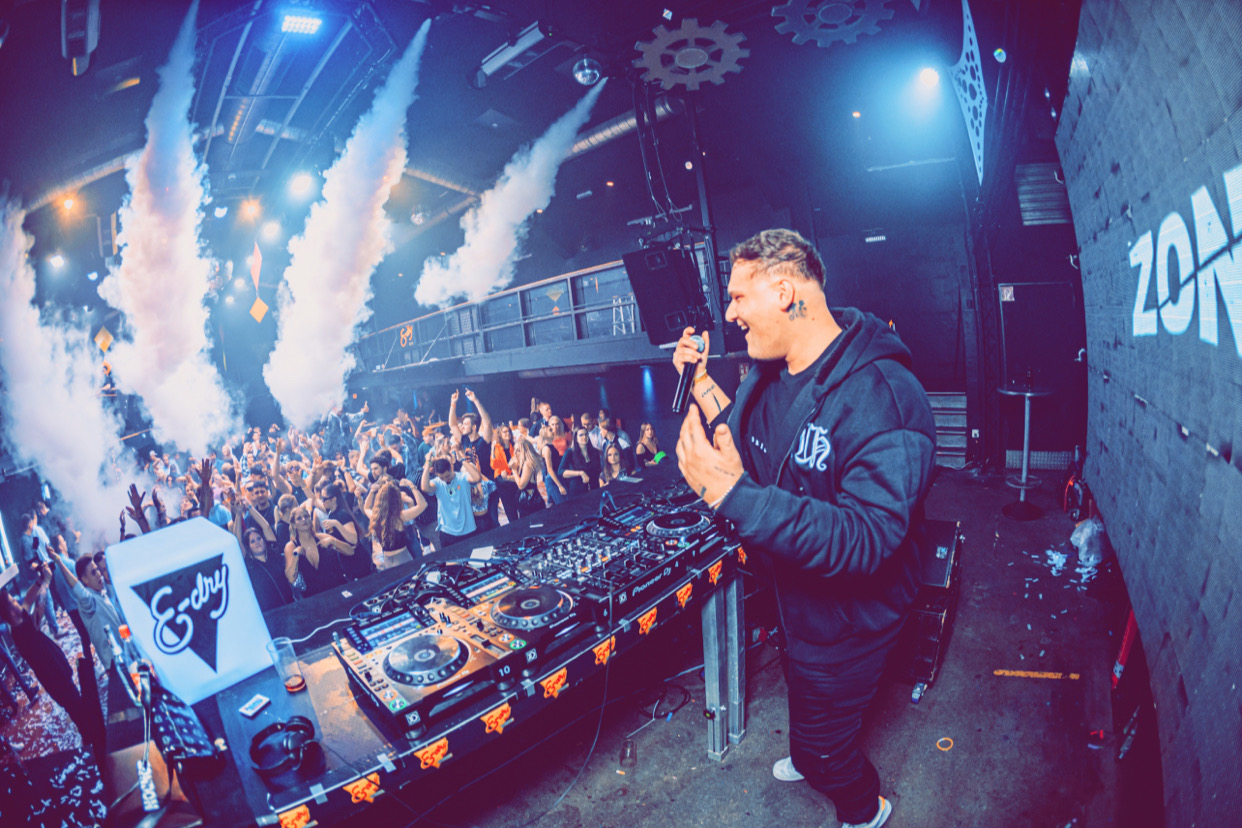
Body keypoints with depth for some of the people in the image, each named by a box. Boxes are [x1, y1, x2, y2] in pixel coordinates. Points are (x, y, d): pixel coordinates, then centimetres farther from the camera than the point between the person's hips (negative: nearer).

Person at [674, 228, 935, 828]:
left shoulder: (882, 396, -35)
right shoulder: (774, 372, -6)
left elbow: (864, 540, -40)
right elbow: (750, 448, 7)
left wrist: (732, 493, -47)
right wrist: (701, 381, -4)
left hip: (848, 613, -8)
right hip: (795, 590, 8)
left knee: (825, 727, 17)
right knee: (802, 691, 34)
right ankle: (807, 760, 67)